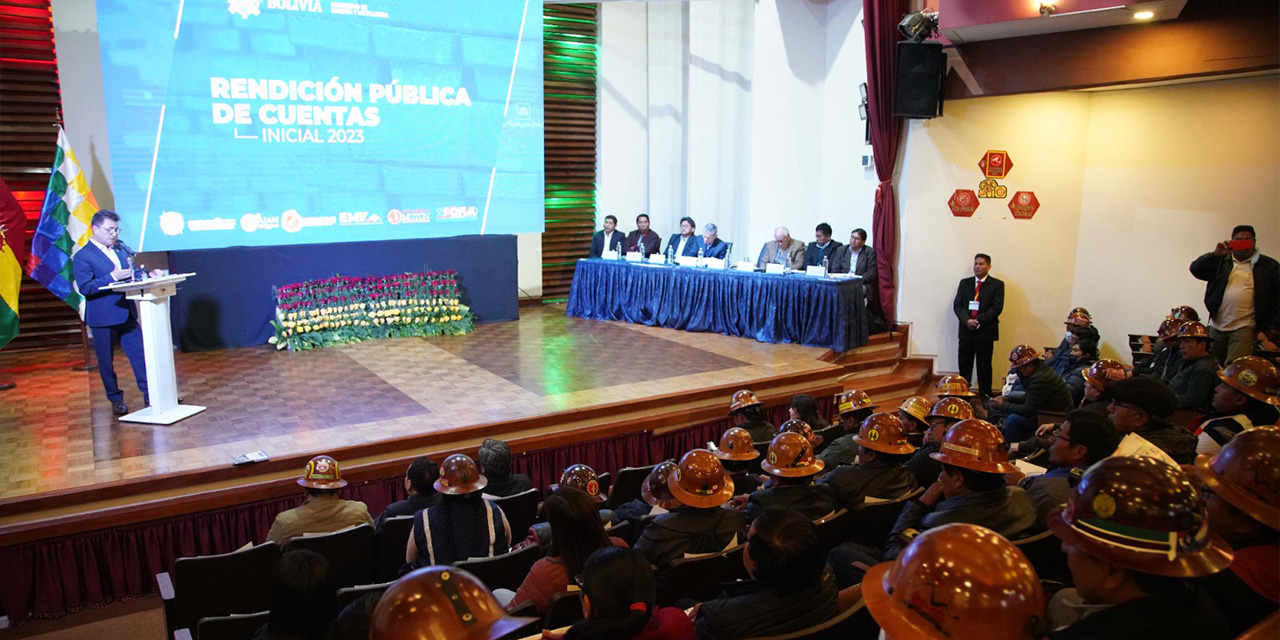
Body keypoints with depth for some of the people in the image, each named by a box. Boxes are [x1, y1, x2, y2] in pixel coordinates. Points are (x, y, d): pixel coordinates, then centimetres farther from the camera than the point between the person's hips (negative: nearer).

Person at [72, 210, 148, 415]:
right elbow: (84, 287, -16)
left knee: (140, 353, 3)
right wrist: (112, 277, -25)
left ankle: (149, 394, 9)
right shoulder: (82, 257, -7)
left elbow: (131, 274, 18)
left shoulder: (121, 249, 12)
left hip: (127, 314, 5)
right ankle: (116, 400, 17)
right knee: (106, 361, 6)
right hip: (103, 318, -5)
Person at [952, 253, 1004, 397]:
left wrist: (979, 320, -16)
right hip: (966, 330, 3)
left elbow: (997, 307, -7)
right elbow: (957, 305, 4)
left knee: (984, 366, 3)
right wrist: (967, 320, -13)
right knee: (964, 365, 5)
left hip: (985, 331, -3)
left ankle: (985, 396, 9)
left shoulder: (997, 285, 2)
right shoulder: (964, 283, 11)